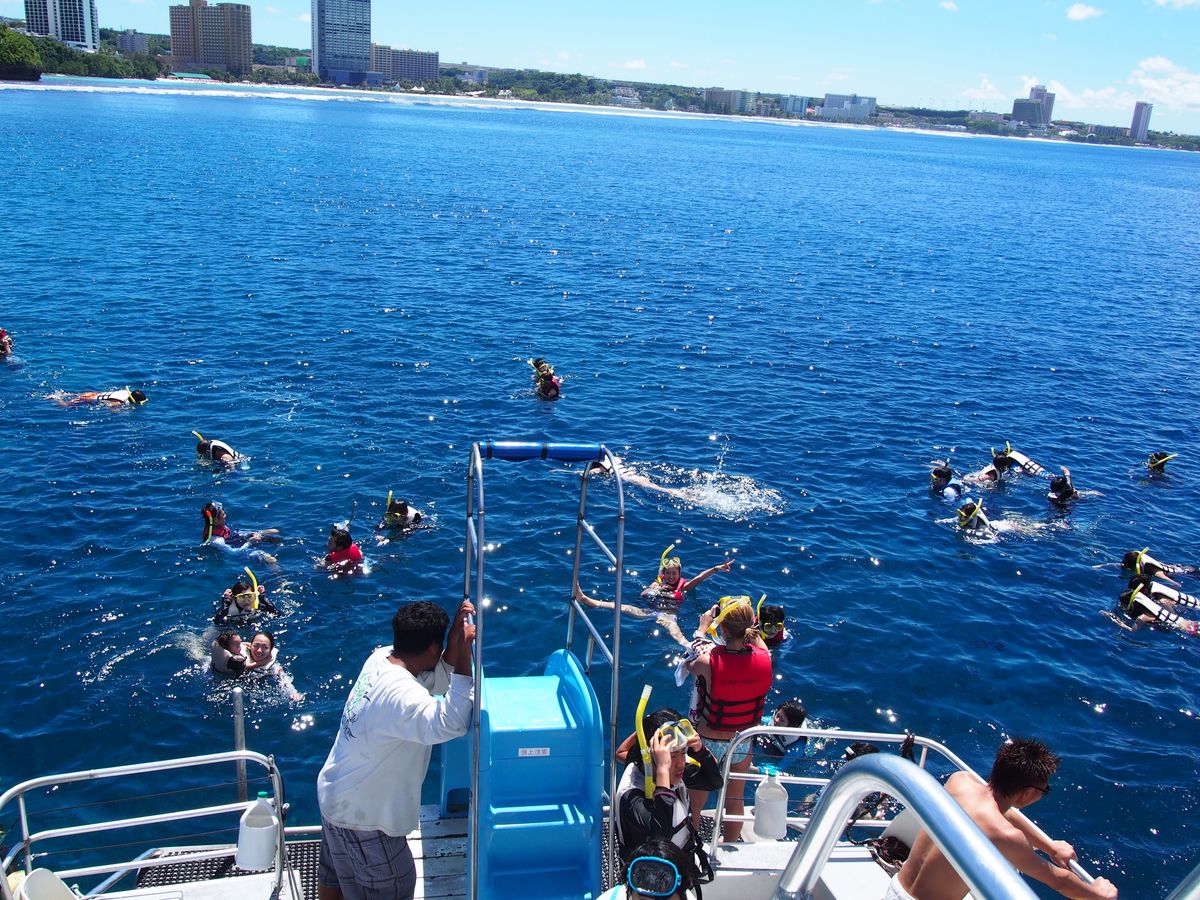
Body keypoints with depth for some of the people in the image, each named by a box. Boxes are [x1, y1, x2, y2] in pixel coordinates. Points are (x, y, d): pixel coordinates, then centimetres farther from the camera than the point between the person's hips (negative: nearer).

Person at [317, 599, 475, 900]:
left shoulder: (381, 658, -9)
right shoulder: (399, 694, -35)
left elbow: (438, 682, 0)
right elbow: (450, 723, -48)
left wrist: (456, 636, -14)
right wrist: (464, 652, -44)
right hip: (361, 815, -9)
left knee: (333, 874, 29)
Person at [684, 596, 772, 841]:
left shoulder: (708, 661, -31)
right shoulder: (763, 656, -22)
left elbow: (689, 664, -6)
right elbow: (755, 636, 4)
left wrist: (702, 628, 3)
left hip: (708, 741, -3)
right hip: (743, 742, 3)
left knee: (696, 798, 22)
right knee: (735, 799, 26)